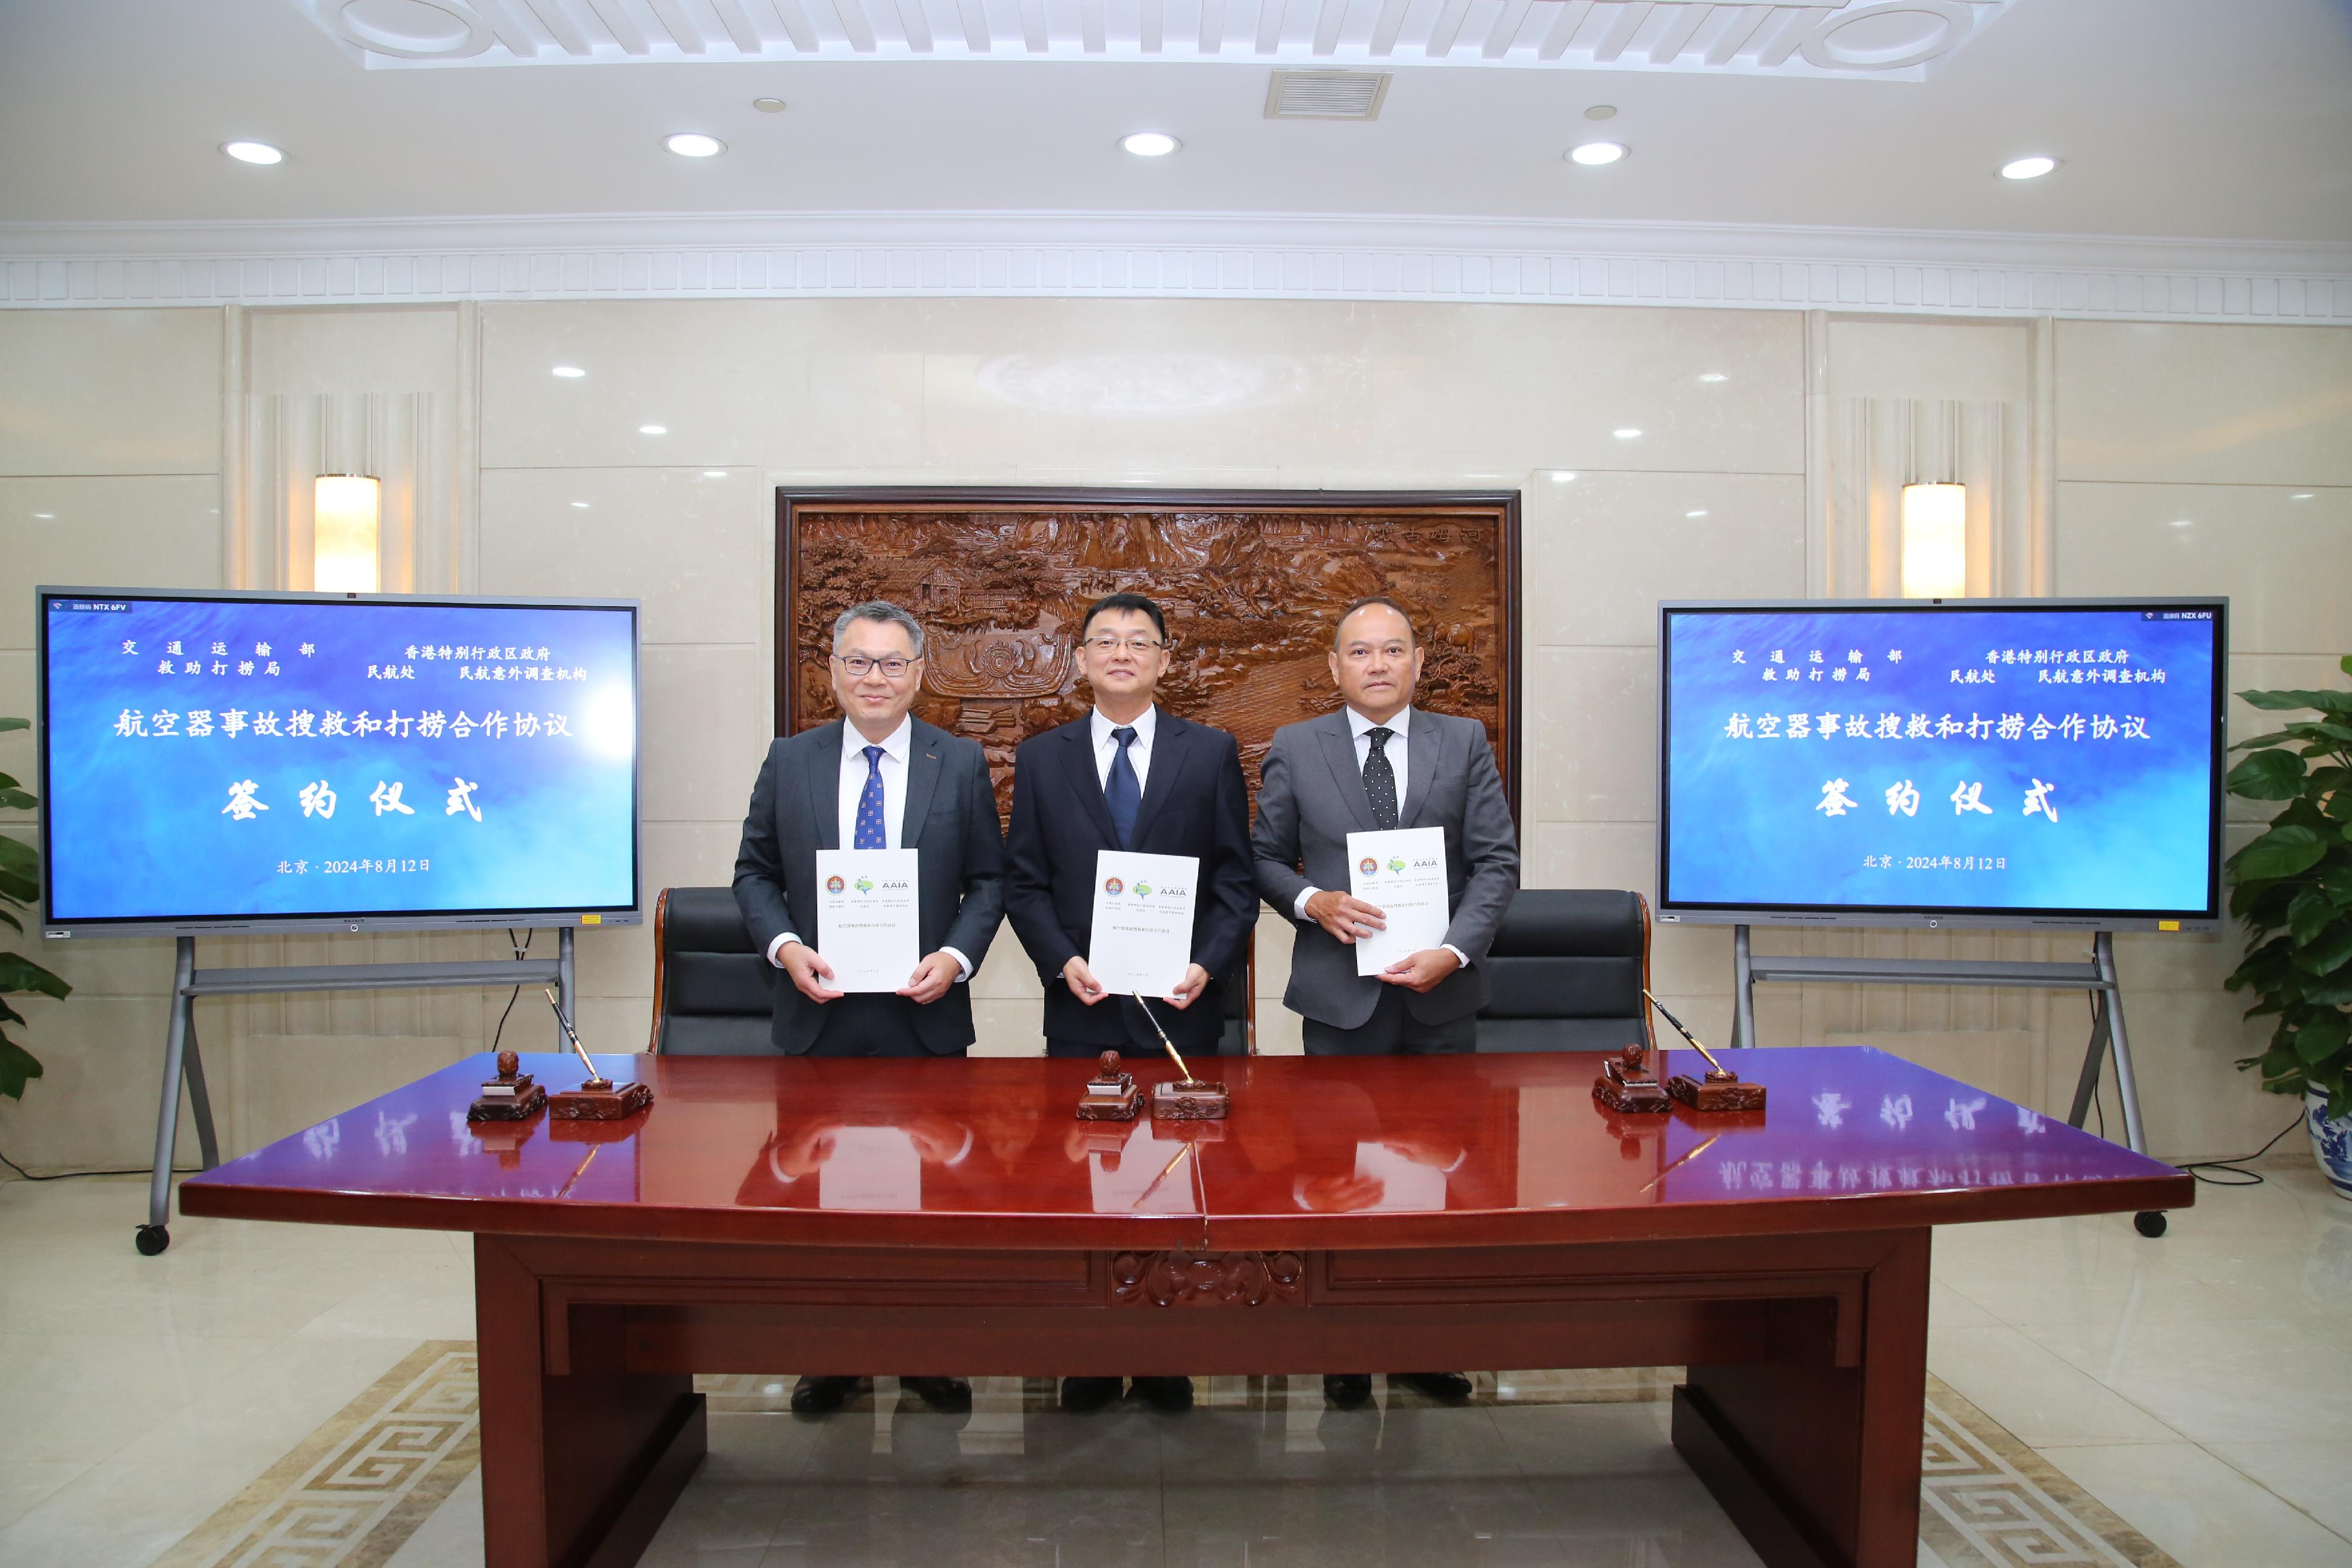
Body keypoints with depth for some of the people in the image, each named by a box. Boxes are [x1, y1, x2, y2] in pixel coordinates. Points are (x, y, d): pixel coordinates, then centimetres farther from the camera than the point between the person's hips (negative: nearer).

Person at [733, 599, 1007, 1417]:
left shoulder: (961, 764, 2)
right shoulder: (790, 761, 5)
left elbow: (989, 880, 3)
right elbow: (754, 871, 7)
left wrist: (957, 955, -12)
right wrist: (784, 944, -10)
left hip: (925, 1012, -1)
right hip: (820, 1013, 1)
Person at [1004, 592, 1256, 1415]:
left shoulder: (1212, 753, 5)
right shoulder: (1041, 758, 7)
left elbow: (1237, 880, 3)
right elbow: (1023, 882, 6)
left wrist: (1208, 964, -11)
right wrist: (1063, 961, -9)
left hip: (1183, 1007, 0)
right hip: (1081, 1010, 1)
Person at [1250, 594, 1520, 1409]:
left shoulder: (1465, 743, 4)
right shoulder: (1293, 749, 3)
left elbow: (1497, 861, 1)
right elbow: (1265, 857, 6)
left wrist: (1454, 949, -13)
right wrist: (1313, 902, -14)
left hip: (1442, 992, 1)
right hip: (1340, 995, -1)